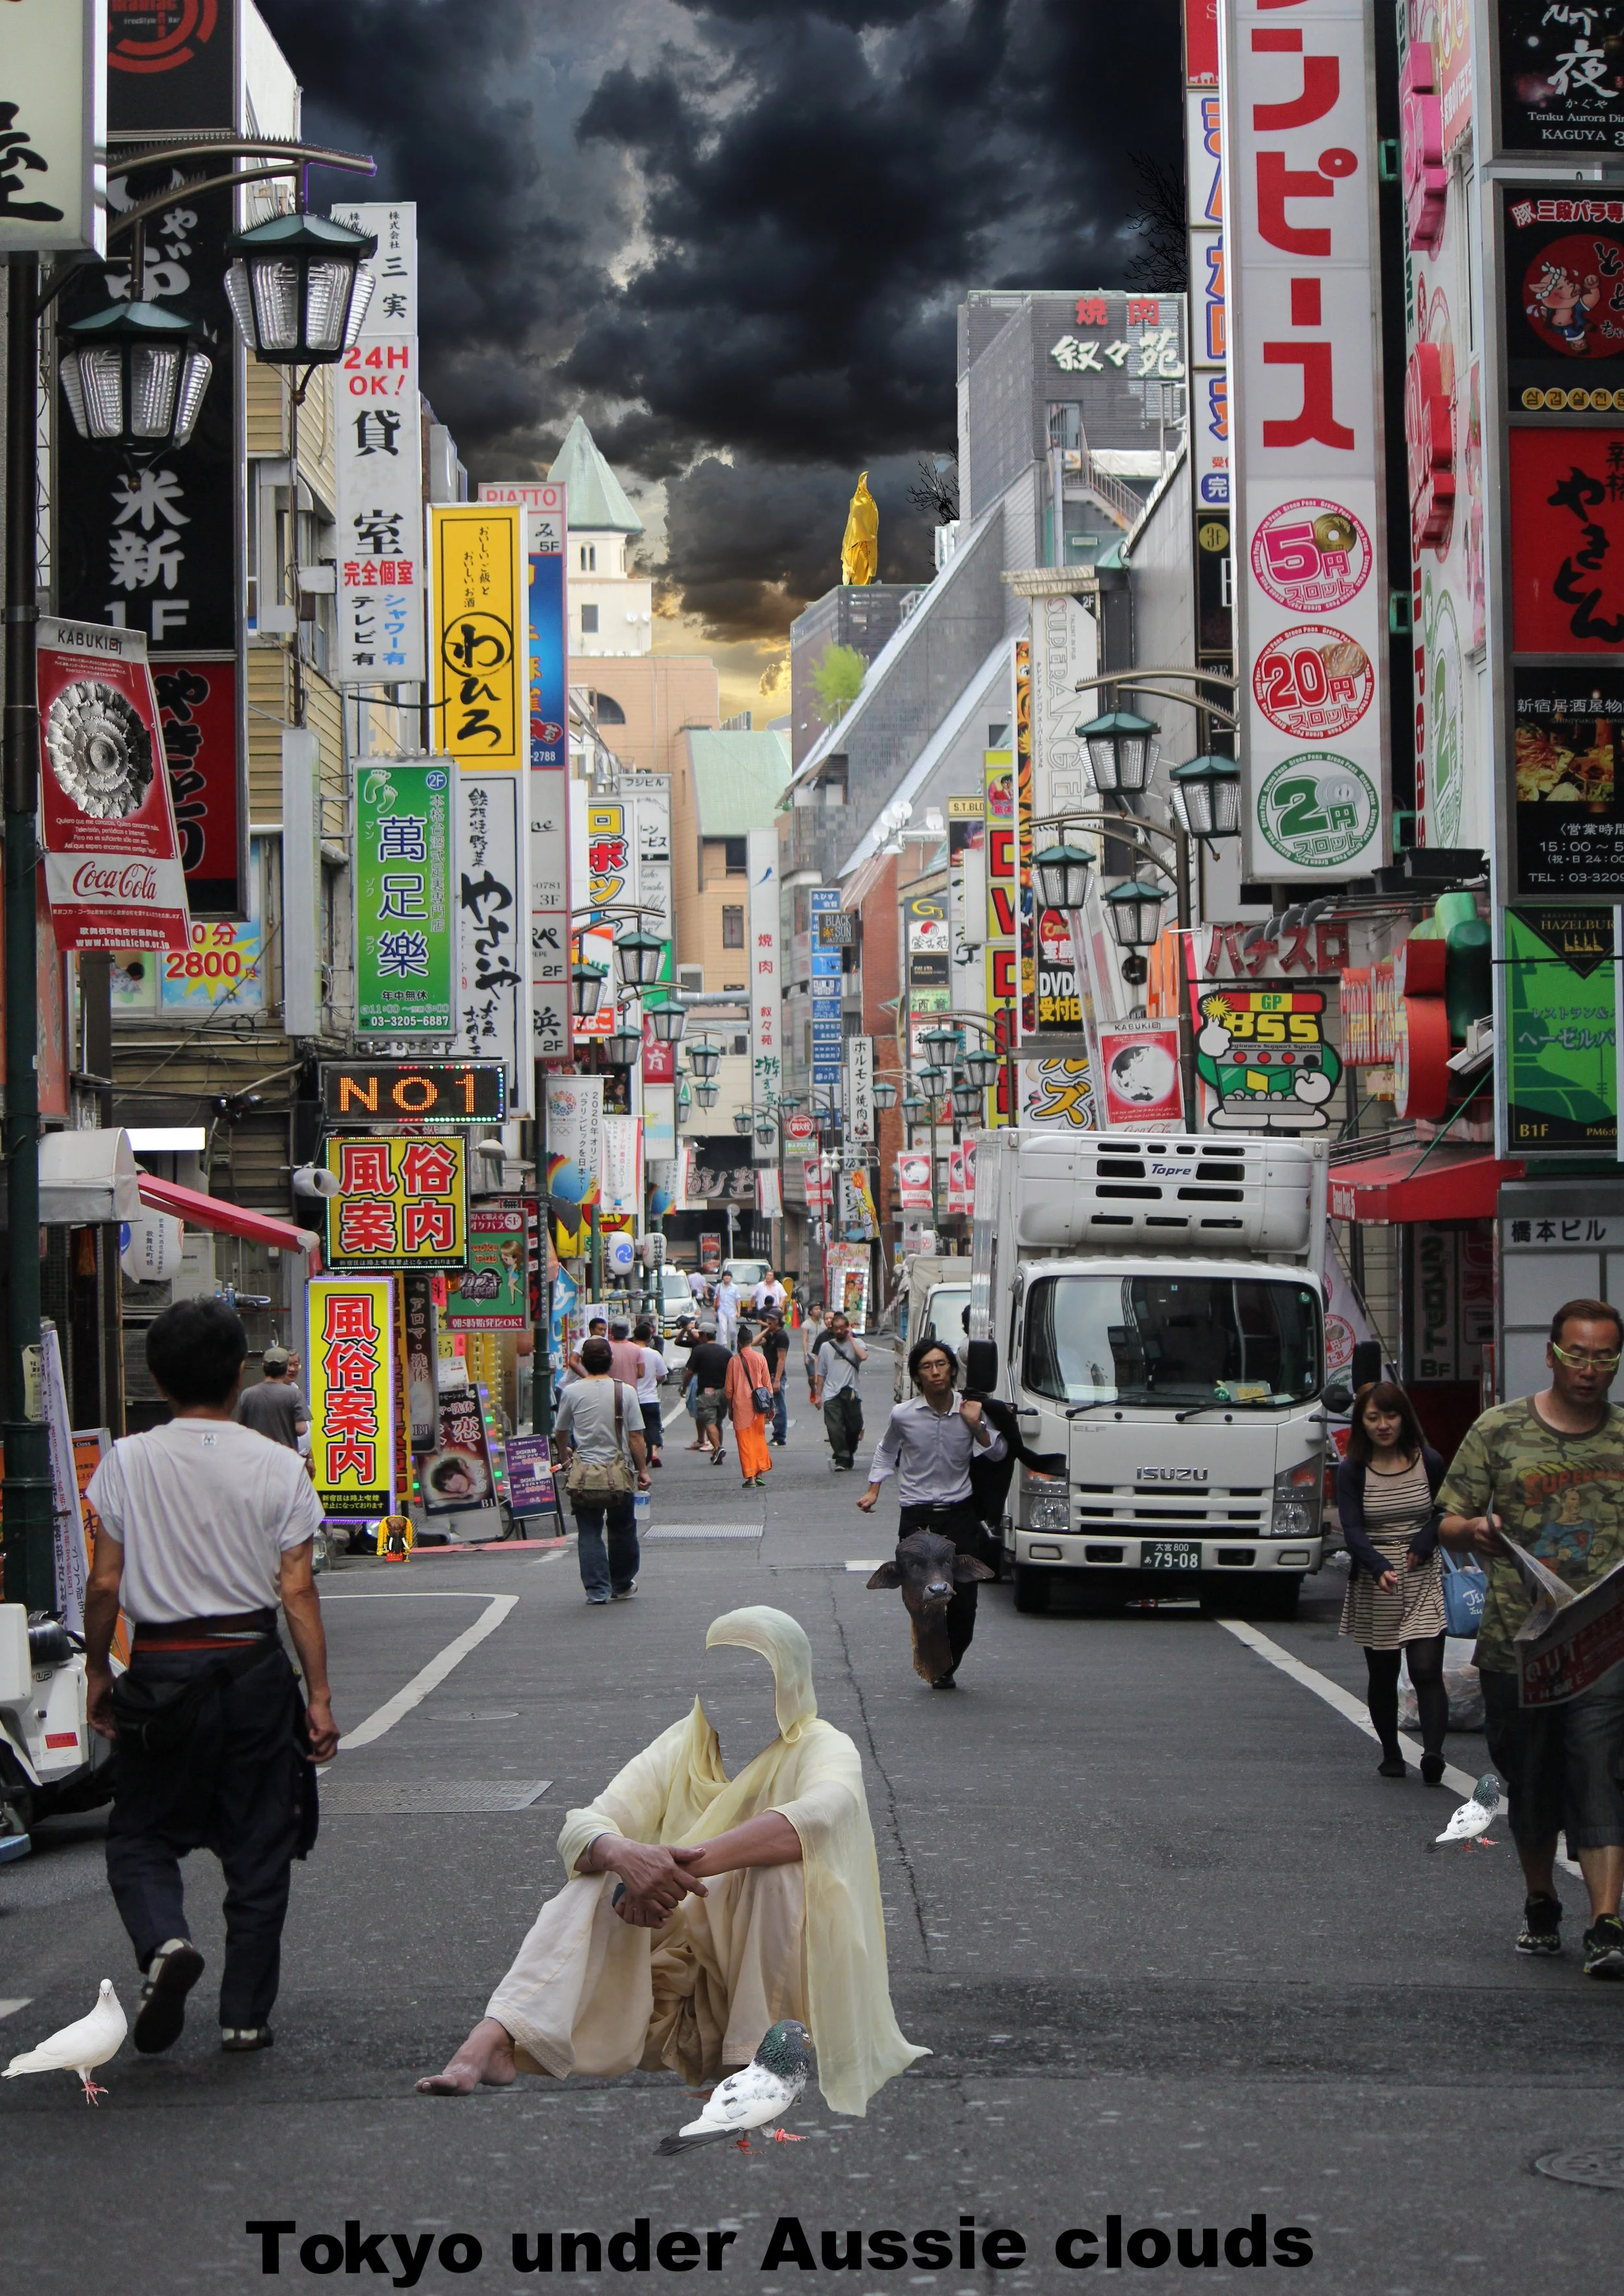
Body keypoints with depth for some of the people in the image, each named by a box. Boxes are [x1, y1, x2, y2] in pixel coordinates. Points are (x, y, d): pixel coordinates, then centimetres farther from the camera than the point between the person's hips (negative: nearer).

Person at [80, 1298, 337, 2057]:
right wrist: (319, 1694, 1)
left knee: (141, 1833, 12)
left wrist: (96, 1669, 11)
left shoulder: (127, 1462, -4)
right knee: (257, 1849, 10)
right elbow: (297, 1590, -5)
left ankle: (164, 1941, -16)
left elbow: (106, 1583, -3)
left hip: (162, 1670, 0)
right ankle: (246, 2014, 12)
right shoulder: (278, 1467, -5)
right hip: (254, 1667, 1)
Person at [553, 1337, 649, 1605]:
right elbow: (636, 1436, -5)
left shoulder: (572, 1392, -3)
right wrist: (643, 1470, 6)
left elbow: (560, 1432, 11)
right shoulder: (625, 1392, -5)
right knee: (622, 1530, 16)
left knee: (589, 1533, 5)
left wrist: (566, 1453, 33)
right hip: (619, 1473, 0)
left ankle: (597, 1589, 0)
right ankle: (622, 1585, 27)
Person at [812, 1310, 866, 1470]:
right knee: (834, 1427, -11)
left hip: (851, 1393, -1)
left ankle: (850, 1453, 26)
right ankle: (842, 1457, -9)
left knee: (854, 1427, 5)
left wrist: (851, 1338, -9)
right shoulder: (826, 1346, 12)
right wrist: (818, 1395, 12)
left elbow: (863, 1356, -19)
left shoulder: (856, 1343, 5)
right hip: (831, 1394, 1)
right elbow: (821, 1373, 15)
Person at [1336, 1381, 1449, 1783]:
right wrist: (1379, 1567, -30)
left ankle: (1433, 1751, -27)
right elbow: (1352, 1529, -12)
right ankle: (1390, 1753, 22)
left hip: (1424, 1579, -1)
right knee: (1382, 1675, 9)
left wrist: (1425, 1542, -9)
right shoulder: (1352, 1470, -2)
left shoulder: (1429, 1462, 0)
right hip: (1373, 1582, 1)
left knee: (1426, 1670, -14)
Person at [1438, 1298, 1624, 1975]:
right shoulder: (1499, 1430, 4)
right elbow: (1447, 1520, 5)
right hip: (1514, 1641, 1)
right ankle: (1541, 1905, 31)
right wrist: (1472, 1529, -18)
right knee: (1529, 1783, 11)